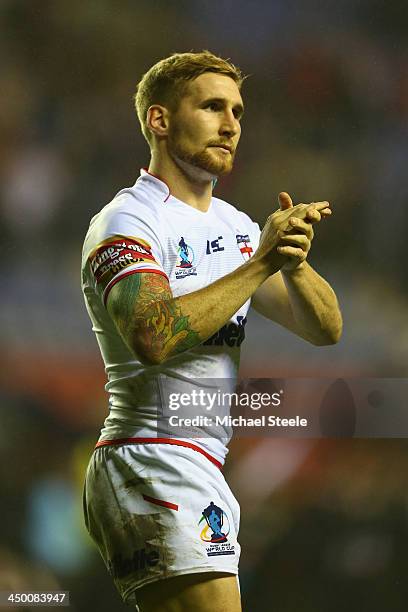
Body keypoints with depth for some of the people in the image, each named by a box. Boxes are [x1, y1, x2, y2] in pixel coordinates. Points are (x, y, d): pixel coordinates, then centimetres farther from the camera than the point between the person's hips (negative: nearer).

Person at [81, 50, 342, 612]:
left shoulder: (236, 225, 18)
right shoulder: (127, 221, -8)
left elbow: (325, 328, 12)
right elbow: (153, 336, -26)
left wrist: (292, 262, -9)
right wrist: (261, 263, -23)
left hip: (204, 473, 9)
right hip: (152, 465, -9)